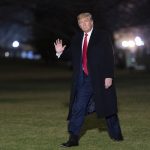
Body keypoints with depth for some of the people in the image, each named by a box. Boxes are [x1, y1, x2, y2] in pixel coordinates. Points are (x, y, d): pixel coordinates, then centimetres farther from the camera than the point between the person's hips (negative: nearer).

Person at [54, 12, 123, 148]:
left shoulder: (103, 36, -3)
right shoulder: (77, 38, 10)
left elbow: (109, 57, -8)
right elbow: (71, 54, 11)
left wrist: (109, 76, -15)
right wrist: (60, 52, -9)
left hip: (100, 79, -3)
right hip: (84, 79, 3)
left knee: (107, 106, 9)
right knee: (78, 108, -4)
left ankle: (116, 135, 27)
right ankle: (73, 138, -2)